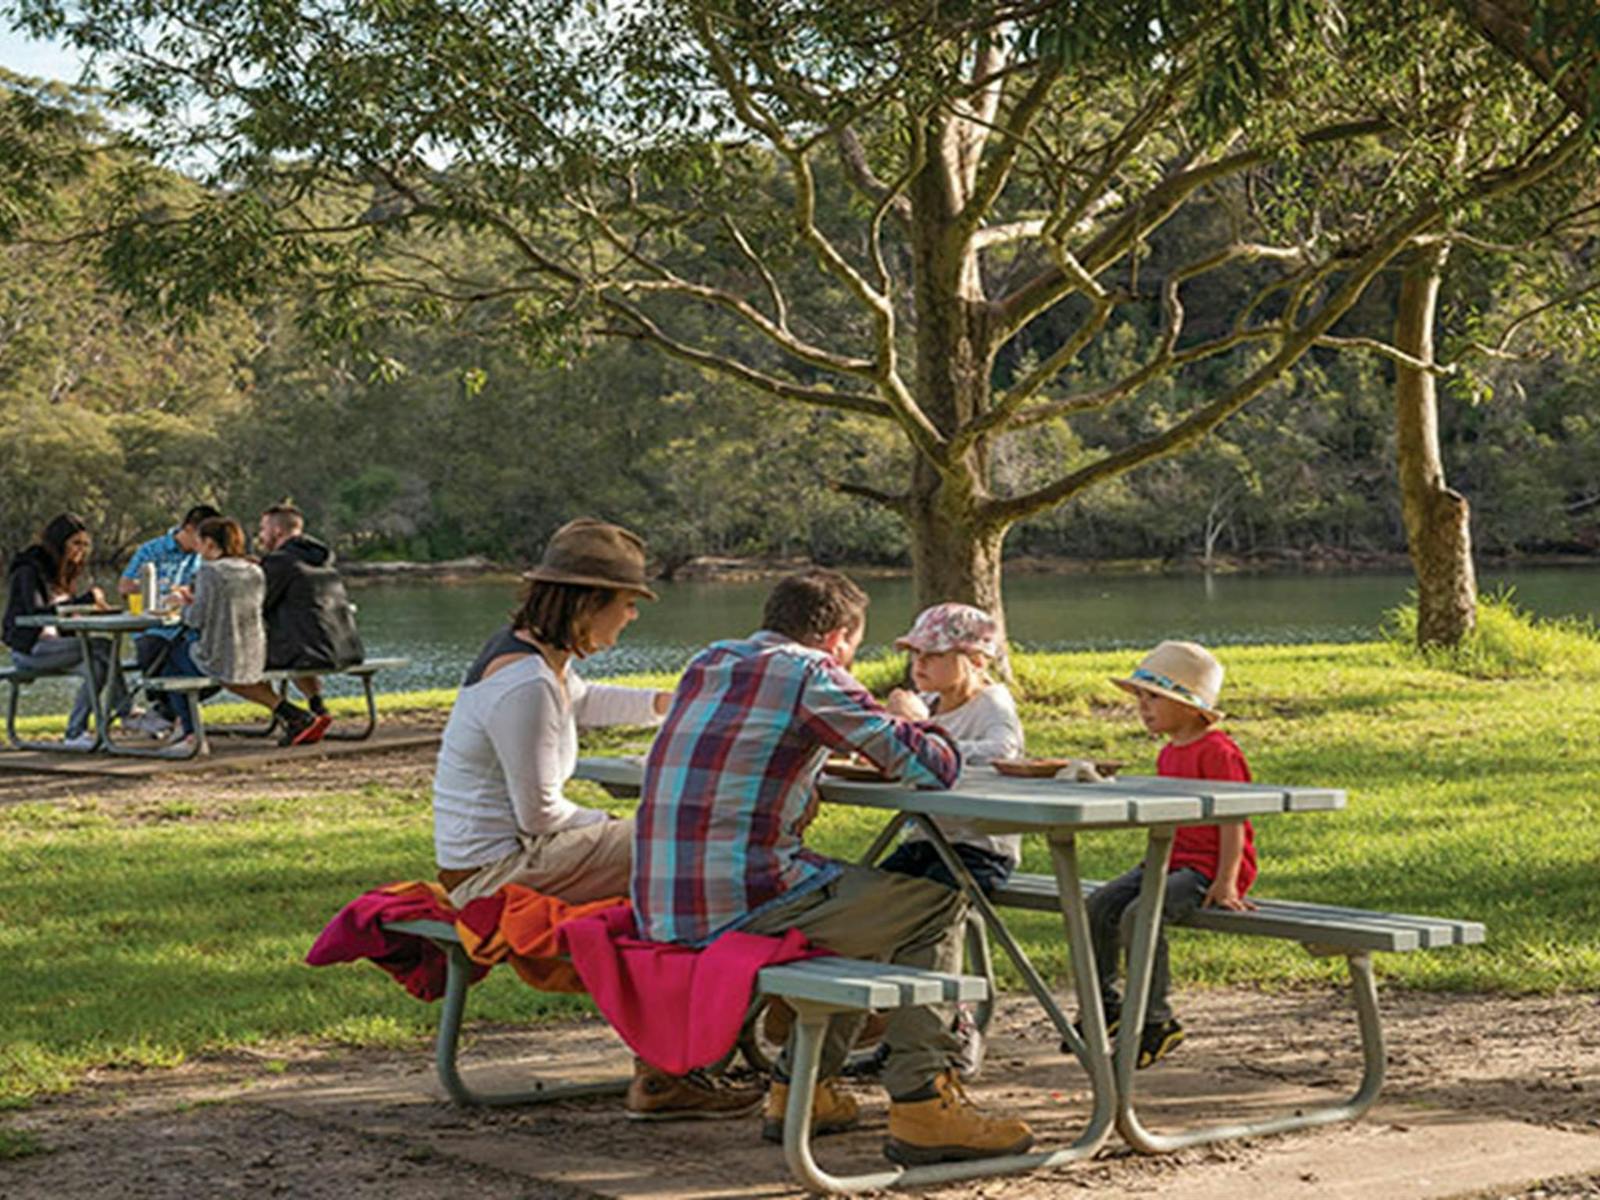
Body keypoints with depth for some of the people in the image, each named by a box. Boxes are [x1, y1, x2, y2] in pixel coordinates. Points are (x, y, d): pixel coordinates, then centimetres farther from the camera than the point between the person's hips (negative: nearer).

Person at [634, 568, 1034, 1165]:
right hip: (737, 908, -8)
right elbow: (931, 766, -7)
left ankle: (798, 1089, 27)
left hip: (660, 913, 8)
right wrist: (915, 724, 15)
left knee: (866, 911, 29)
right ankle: (920, 1103, 2)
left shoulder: (706, 663, 17)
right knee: (936, 907, 6)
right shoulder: (808, 674, -6)